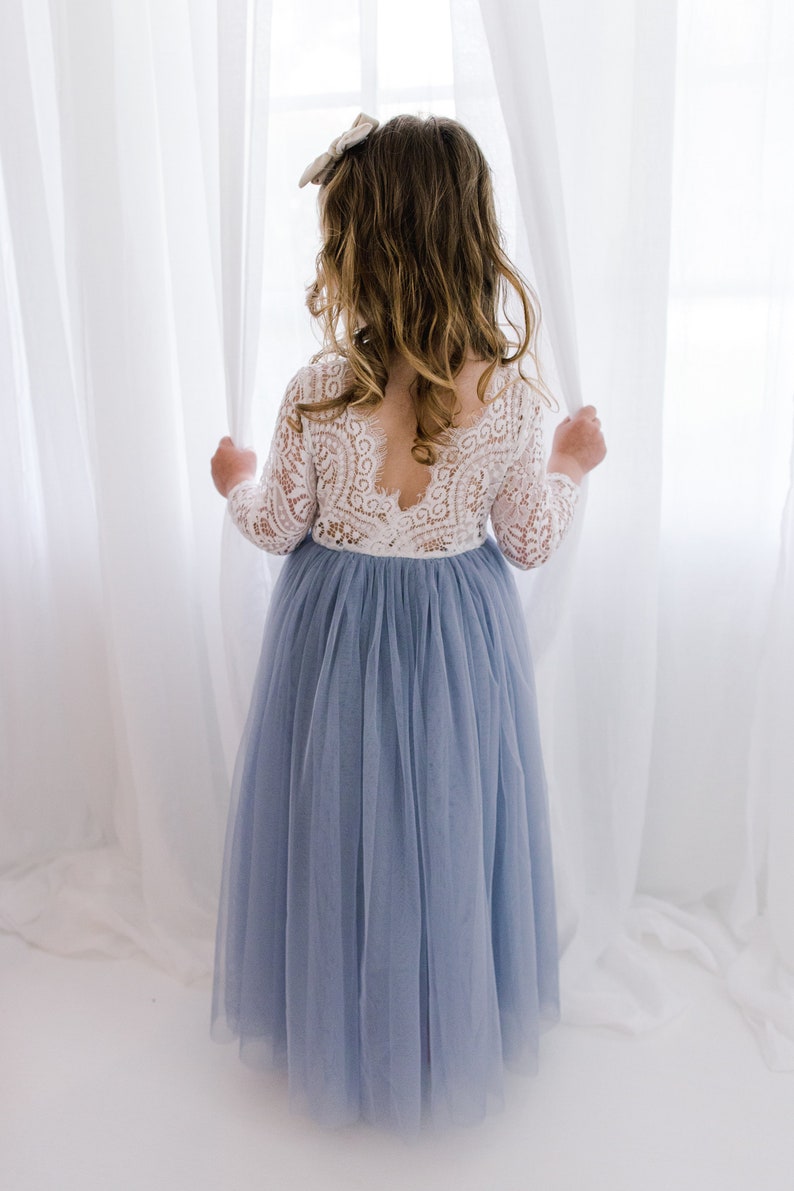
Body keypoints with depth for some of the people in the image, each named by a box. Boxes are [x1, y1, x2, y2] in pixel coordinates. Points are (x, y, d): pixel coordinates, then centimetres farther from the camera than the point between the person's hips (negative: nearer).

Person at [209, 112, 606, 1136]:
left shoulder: (317, 395, -19)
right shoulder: (512, 395, -15)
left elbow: (279, 528, -6)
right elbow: (530, 542, -5)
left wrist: (237, 479, 15)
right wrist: (570, 465, 13)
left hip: (340, 634, -1)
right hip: (462, 637, 2)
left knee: (342, 828, 20)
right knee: (450, 825, 22)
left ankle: (338, 1030, 44)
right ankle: (454, 1024, 45)